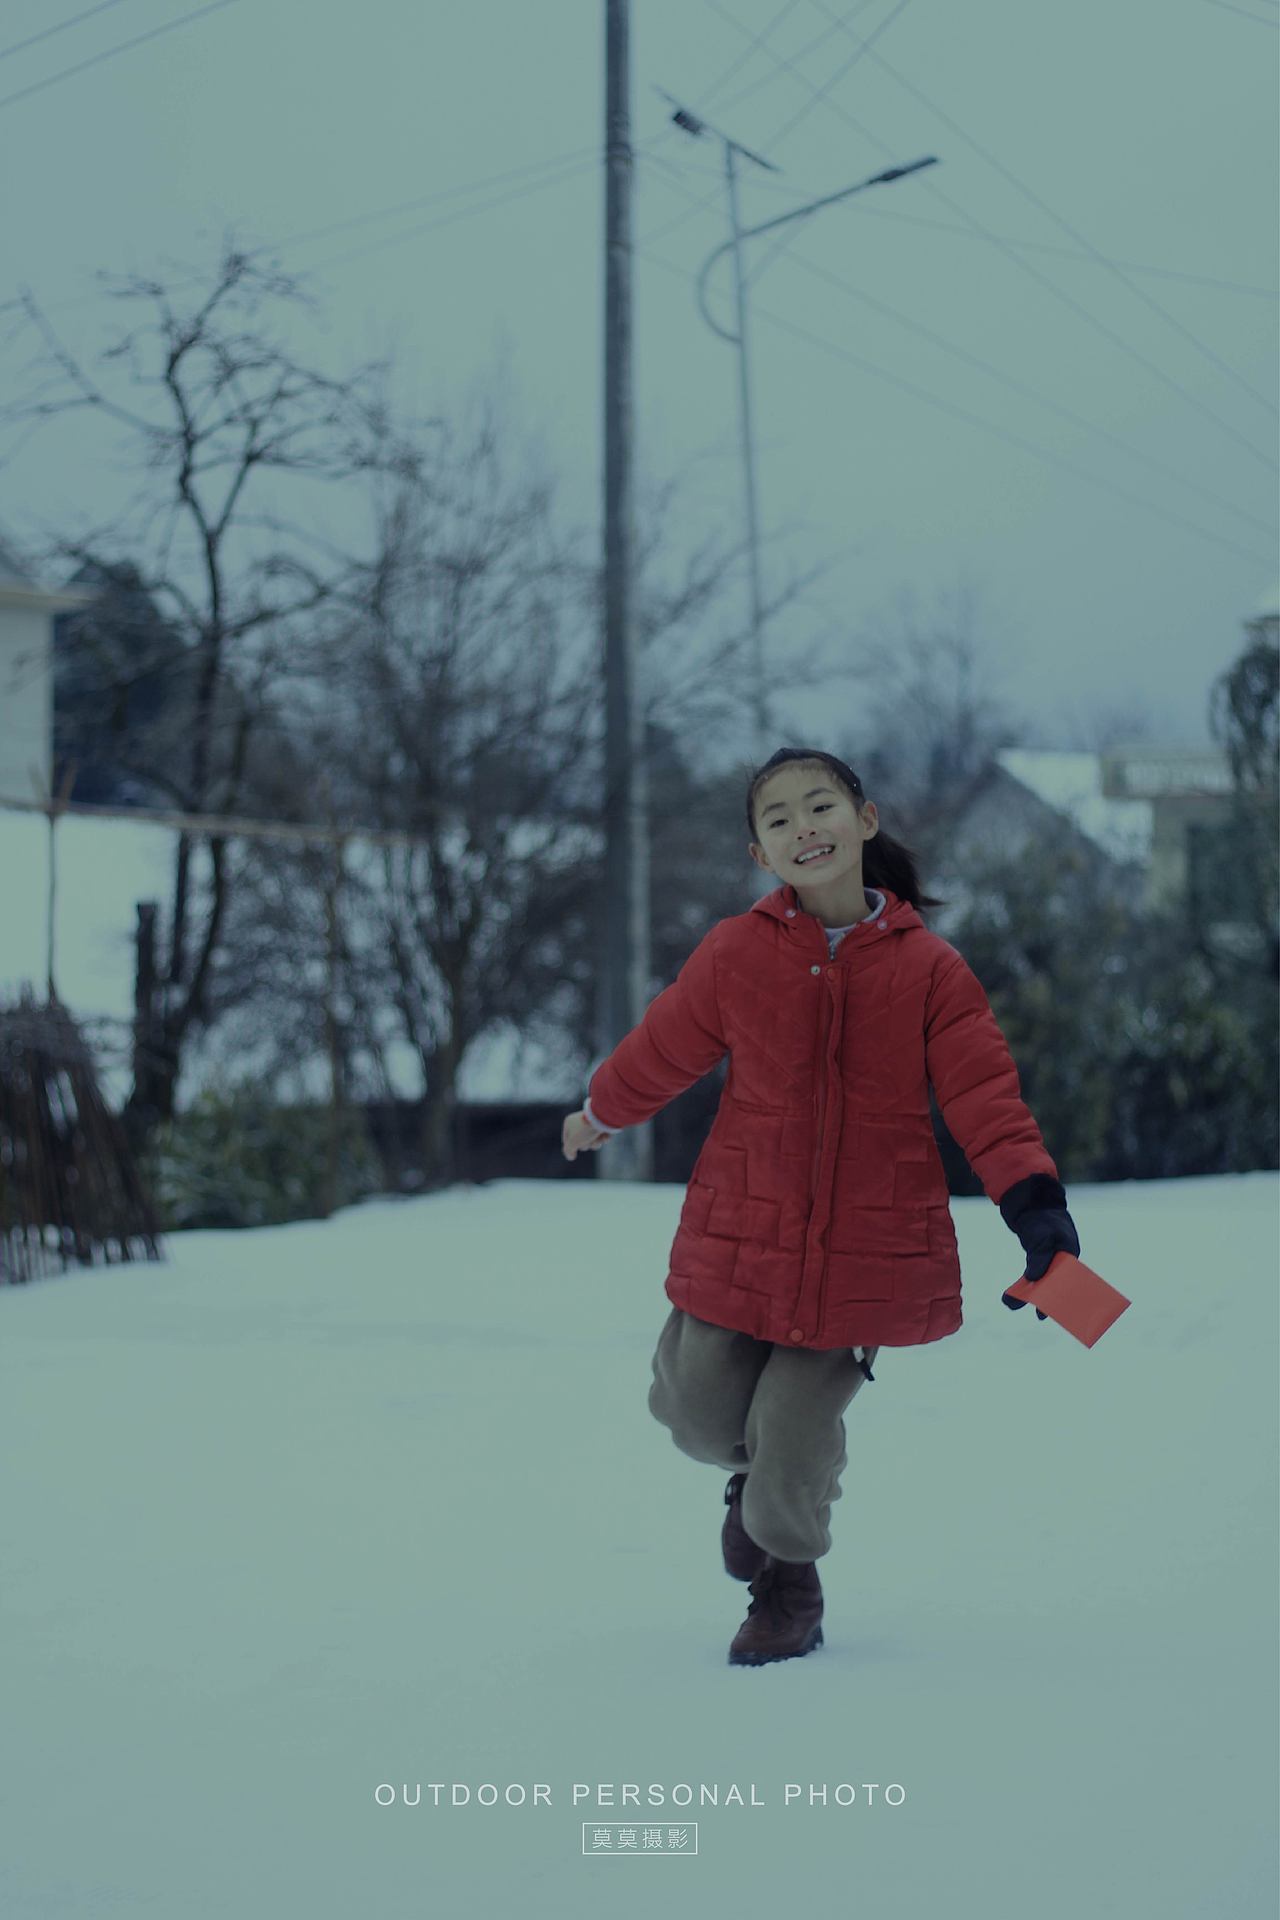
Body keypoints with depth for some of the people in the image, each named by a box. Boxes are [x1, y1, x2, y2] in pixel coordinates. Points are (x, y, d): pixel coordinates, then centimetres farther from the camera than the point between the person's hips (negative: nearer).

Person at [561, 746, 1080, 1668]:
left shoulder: (929, 968, -5)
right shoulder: (736, 953, -4)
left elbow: (985, 1095, -8)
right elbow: (664, 1049, 13)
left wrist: (1033, 1200, -22)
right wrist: (599, 1114, 26)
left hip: (864, 1258, -2)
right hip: (738, 1237, 2)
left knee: (792, 1461, -1)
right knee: (698, 1413, 7)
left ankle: (789, 1580, 32)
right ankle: (754, 1471, 46)